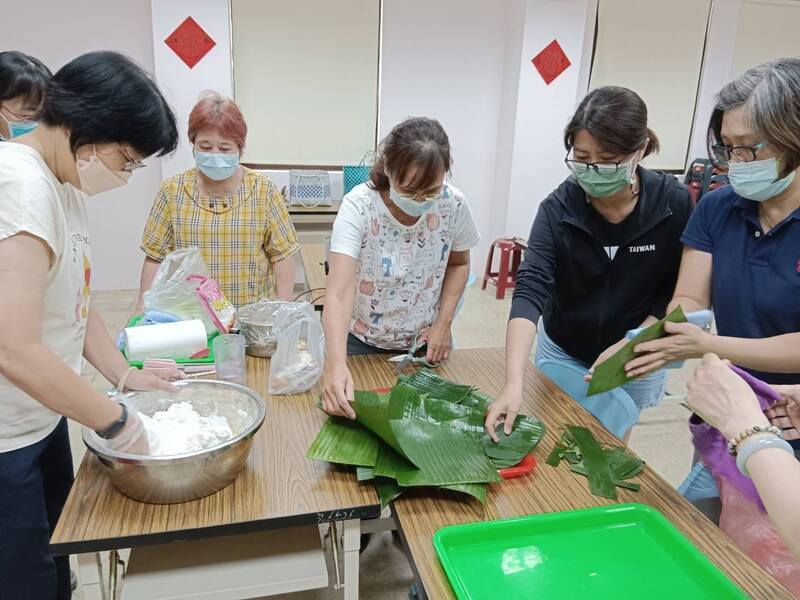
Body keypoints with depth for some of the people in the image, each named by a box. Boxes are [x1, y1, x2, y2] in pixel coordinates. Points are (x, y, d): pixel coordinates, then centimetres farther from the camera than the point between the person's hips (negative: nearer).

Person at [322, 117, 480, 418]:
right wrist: (336, 363, -51)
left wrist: (444, 323, -8)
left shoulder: (453, 204, -17)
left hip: (425, 344, 3)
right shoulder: (359, 207, -27)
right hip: (362, 343, -2)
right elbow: (339, 293, -37)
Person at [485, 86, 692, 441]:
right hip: (562, 352, 0)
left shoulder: (674, 204, -19)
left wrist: (628, 346, -19)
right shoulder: (559, 207, -21)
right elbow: (530, 290, -31)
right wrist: (513, 384, -41)